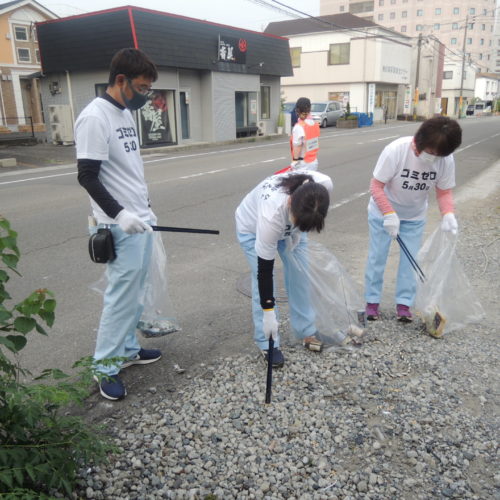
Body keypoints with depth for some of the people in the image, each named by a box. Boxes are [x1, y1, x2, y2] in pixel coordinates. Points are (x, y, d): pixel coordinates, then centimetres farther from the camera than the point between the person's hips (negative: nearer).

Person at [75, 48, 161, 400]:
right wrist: (120, 213, -26)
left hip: (140, 219, 9)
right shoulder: (95, 118, -14)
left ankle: (127, 349, 28)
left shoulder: (126, 114, 14)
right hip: (121, 226, -9)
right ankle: (106, 368, 11)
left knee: (136, 291, 14)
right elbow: (87, 176, -18)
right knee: (122, 294, -3)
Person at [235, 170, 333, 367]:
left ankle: (306, 331, 21)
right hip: (252, 227, -4)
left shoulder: (324, 185, -35)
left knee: (299, 273, 4)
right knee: (262, 281, -7)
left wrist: (296, 231, -13)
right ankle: (267, 343, 10)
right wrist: (268, 312, -27)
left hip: (288, 222, 4)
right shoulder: (271, 214, -45)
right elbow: (264, 269, -33)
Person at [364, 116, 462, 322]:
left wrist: (448, 214, -28)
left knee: (410, 259, 5)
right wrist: (389, 214, -33)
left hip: (414, 217, 3)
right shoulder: (395, 150, -31)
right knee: (377, 257, 4)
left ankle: (404, 303, 18)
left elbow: (444, 192, -9)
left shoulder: (446, 160, -20)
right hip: (382, 213, -3)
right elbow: (376, 185, -25)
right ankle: (372, 301, 18)